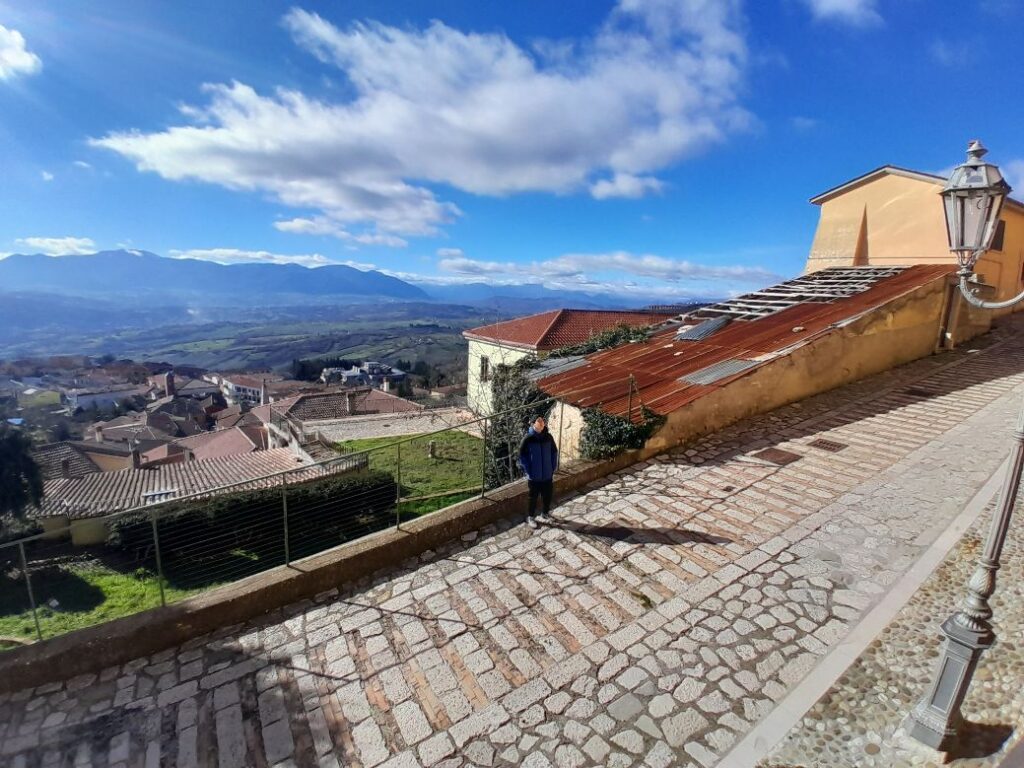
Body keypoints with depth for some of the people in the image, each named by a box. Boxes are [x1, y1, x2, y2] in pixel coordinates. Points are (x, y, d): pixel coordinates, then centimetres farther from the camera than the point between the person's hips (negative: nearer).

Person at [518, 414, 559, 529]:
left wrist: (553, 468, 4)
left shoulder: (548, 437, -4)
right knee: (533, 497, 11)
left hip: (548, 474, 3)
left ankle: (546, 512, 41)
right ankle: (530, 517, 30)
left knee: (548, 495, 16)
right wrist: (527, 472, -10)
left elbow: (554, 453, 7)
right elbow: (522, 456, -9)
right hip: (534, 475, -3)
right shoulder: (528, 438, -14)